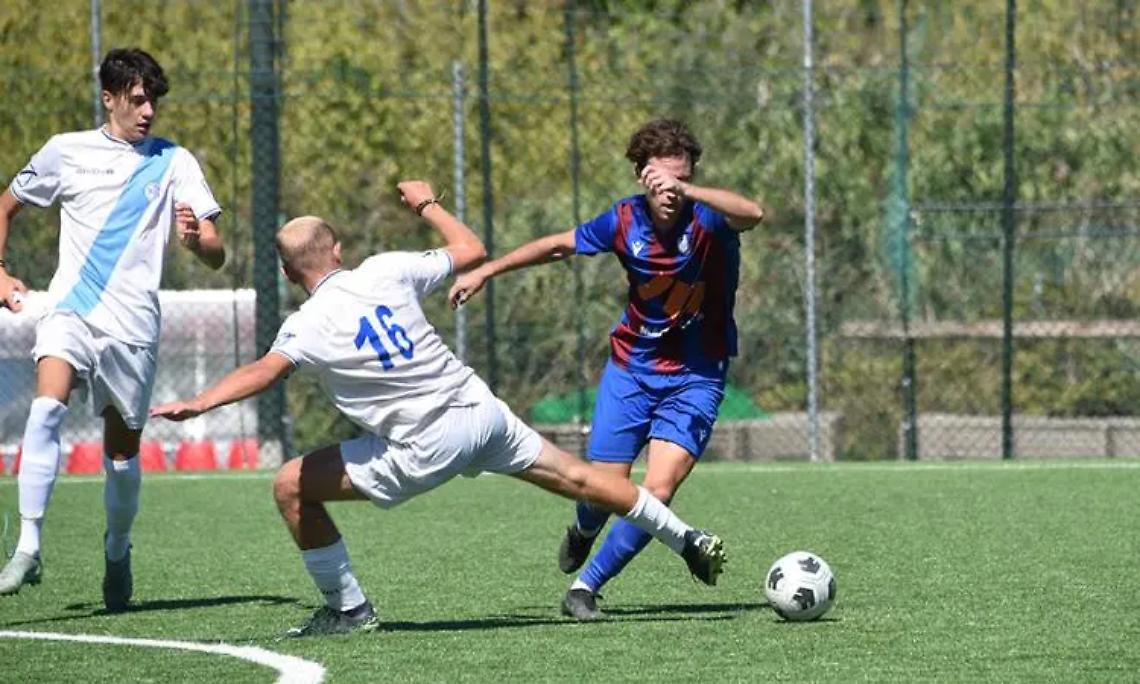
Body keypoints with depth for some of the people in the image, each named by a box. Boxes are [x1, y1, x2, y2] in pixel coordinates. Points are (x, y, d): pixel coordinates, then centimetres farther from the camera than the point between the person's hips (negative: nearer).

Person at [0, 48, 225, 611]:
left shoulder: (174, 163, 5)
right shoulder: (65, 152, 7)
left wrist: (195, 238, -22)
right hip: (70, 311, -1)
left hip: (132, 326, 1)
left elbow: (216, 256, 1)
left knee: (122, 451, 6)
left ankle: (117, 552, 33)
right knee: (46, 410, -26)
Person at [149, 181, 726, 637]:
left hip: (423, 451, -5)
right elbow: (471, 250, 10)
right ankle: (685, 540, 26)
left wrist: (197, 405, -40)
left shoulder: (308, 326, -11)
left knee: (291, 488, 5)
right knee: (575, 477, 19)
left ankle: (347, 608, 8)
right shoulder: (385, 271, -1)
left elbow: (265, 370, -31)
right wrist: (428, 204, 26)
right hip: (479, 410, 5)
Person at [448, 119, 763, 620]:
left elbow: (754, 214, -42)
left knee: (657, 492, -15)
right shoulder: (625, 221, -9)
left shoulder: (705, 218, -19)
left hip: (695, 377, -2)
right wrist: (484, 271, 11)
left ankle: (587, 586, 3)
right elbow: (561, 245, 9)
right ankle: (584, 532, 41)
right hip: (631, 366, 2)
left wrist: (686, 191, -55)